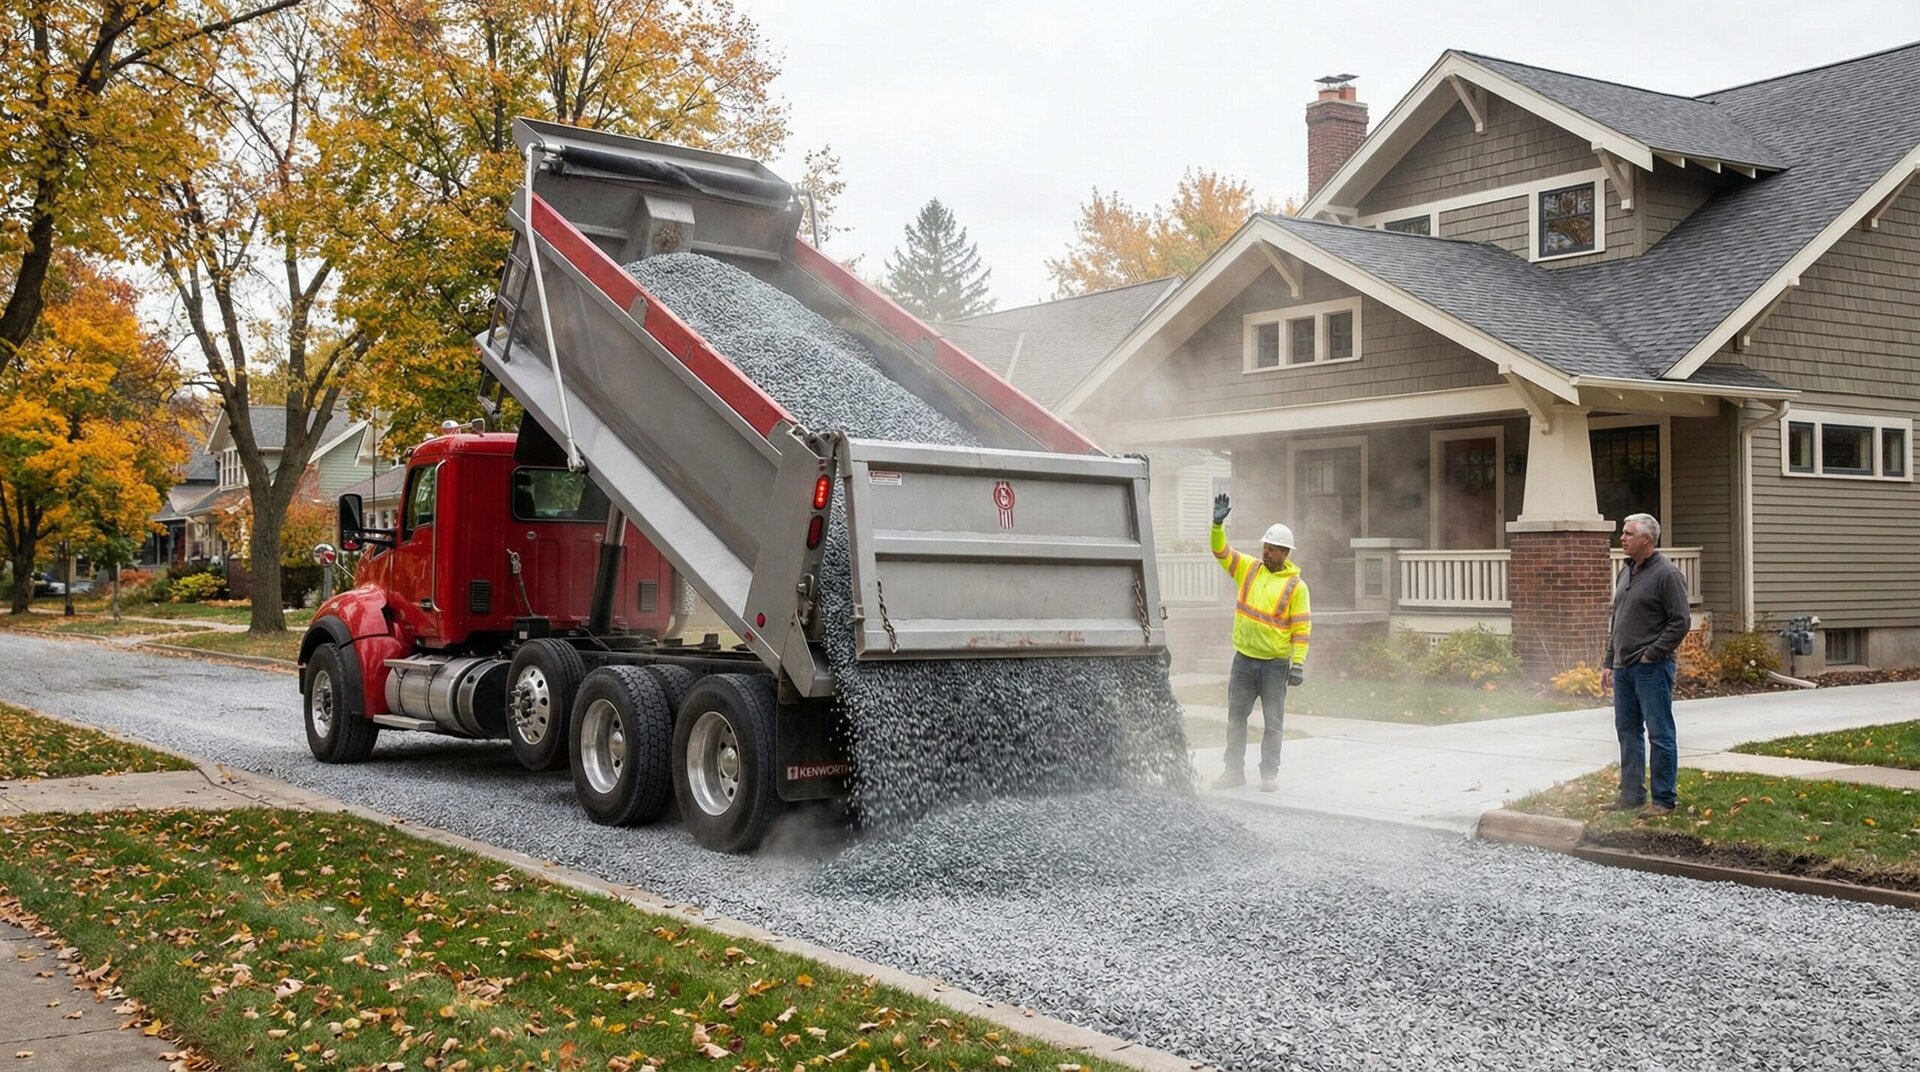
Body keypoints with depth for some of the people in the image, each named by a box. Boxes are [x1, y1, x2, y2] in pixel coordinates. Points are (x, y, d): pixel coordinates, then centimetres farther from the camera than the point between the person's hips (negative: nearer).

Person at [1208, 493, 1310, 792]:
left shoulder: (1295, 586, -4)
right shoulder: (1248, 568, 6)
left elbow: (1302, 627, -6)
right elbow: (1221, 551, 2)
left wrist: (1298, 663, -12)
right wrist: (1218, 524, -15)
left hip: (1275, 664, -4)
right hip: (1243, 660, 4)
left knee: (1272, 723, 3)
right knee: (1236, 718, 9)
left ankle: (1270, 774, 12)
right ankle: (1234, 770, 17)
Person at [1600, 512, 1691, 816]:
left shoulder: (1666, 574, -11)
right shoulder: (1628, 573, 15)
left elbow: (1680, 622, -15)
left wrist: (1652, 654, -14)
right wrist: (1608, 662, 17)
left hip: (1652, 669, -9)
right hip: (1623, 667, 9)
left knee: (1659, 734, -2)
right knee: (1628, 732, 13)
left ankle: (1665, 799, 4)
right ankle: (1631, 794, 22)